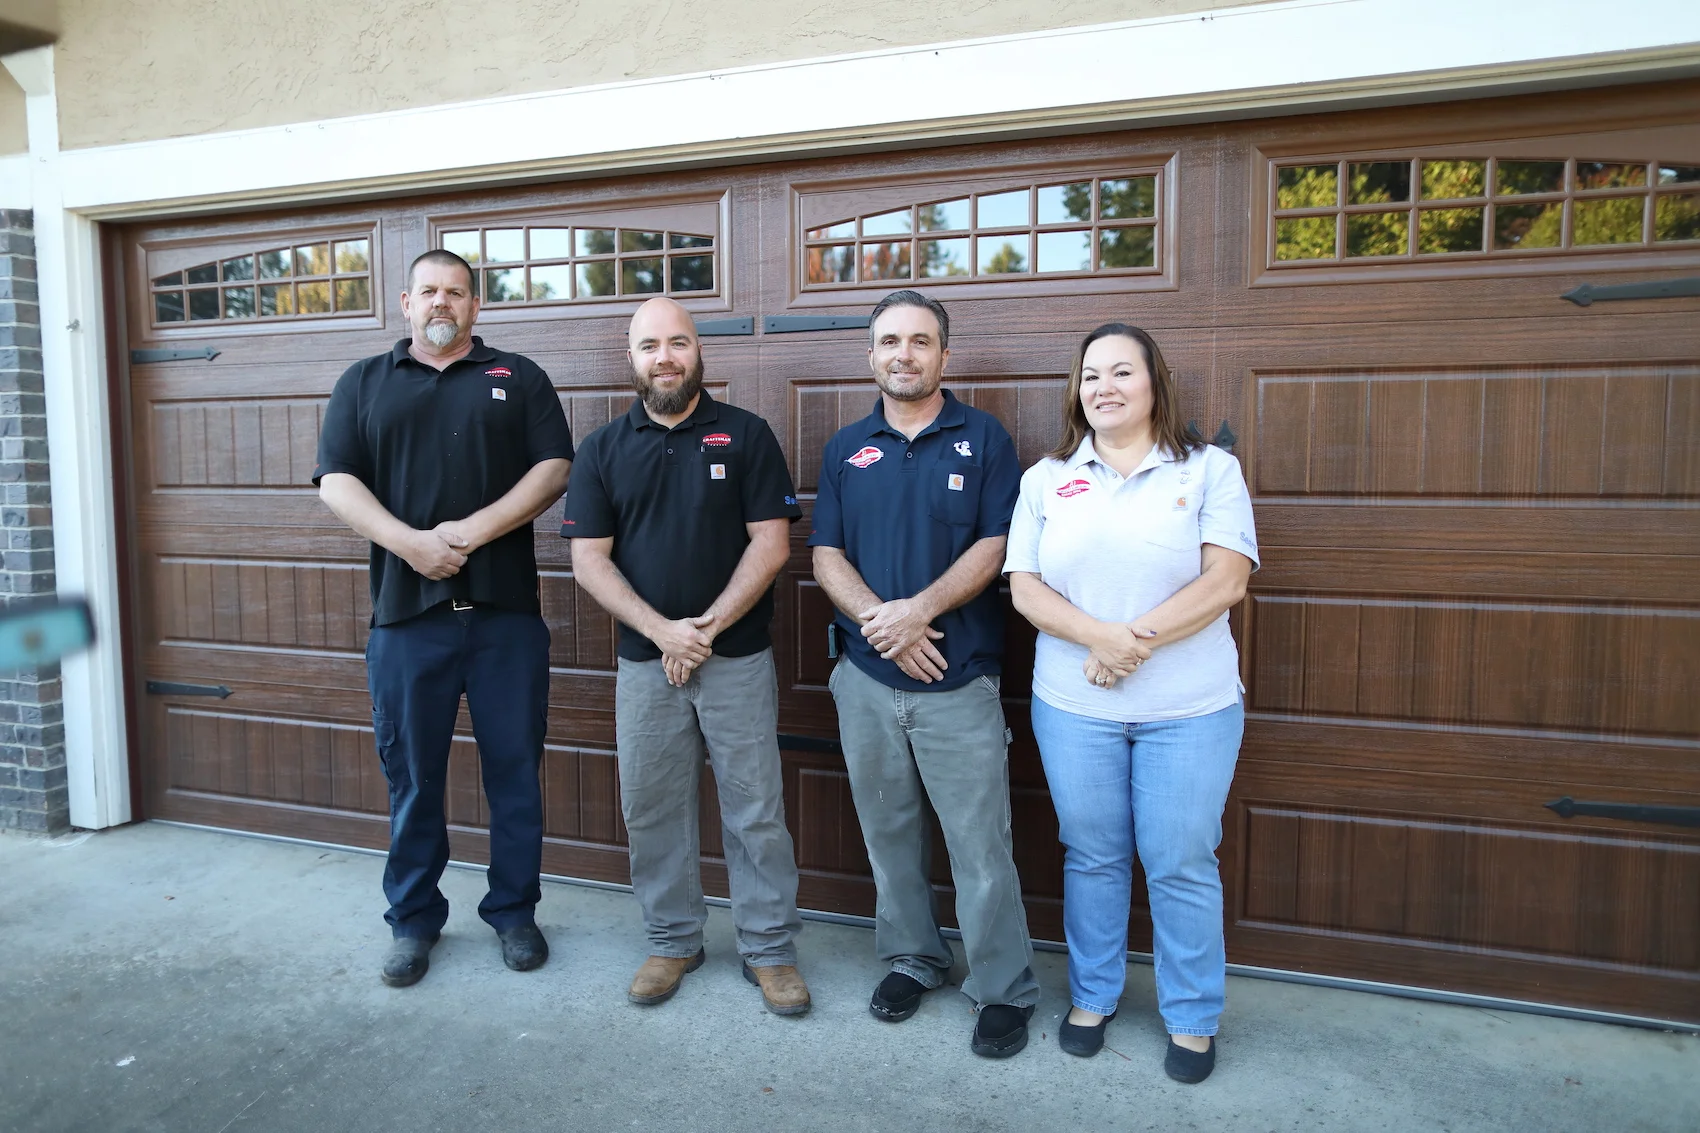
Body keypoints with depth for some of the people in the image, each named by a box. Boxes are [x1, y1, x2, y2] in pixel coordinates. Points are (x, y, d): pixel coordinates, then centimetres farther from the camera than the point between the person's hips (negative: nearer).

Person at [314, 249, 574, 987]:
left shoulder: (517, 377, 10)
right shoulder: (364, 383, 14)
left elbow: (554, 467, -1)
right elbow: (336, 481, 3)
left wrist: (475, 530, -13)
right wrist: (411, 542, -13)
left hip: (506, 612, -1)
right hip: (405, 610, 1)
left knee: (515, 771, 7)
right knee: (411, 774, 10)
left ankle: (514, 912, 23)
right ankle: (413, 920, 26)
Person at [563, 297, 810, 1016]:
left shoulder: (745, 435, 1)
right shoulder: (603, 449, 6)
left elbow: (771, 544, -5)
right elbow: (589, 558, -1)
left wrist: (709, 626, -12)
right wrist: (661, 630, -13)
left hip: (738, 658, -2)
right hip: (644, 661, 2)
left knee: (755, 809, 4)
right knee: (651, 809, 11)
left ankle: (769, 948, 19)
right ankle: (673, 941, 29)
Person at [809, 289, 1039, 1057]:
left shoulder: (983, 438, 1)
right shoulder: (845, 449, 9)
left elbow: (995, 546, -7)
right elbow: (826, 556, 2)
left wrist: (920, 609, -18)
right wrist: (880, 621, -14)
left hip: (959, 678, -3)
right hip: (867, 677, 3)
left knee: (980, 843, 1)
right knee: (888, 831, 15)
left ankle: (1004, 991, 18)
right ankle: (911, 959, 34)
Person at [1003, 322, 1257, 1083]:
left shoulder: (1210, 471, 1)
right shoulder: (1045, 479, 7)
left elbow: (1226, 581, -9)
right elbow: (1024, 588, -2)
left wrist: (1135, 642, -18)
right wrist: (1100, 637, -18)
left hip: (1190, 708, -1)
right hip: (1073, 707, 2)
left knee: (1182, 865, 7)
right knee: (1091, 857, 13)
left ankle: (1192, 1019, 27)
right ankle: (1092, 997, 33)